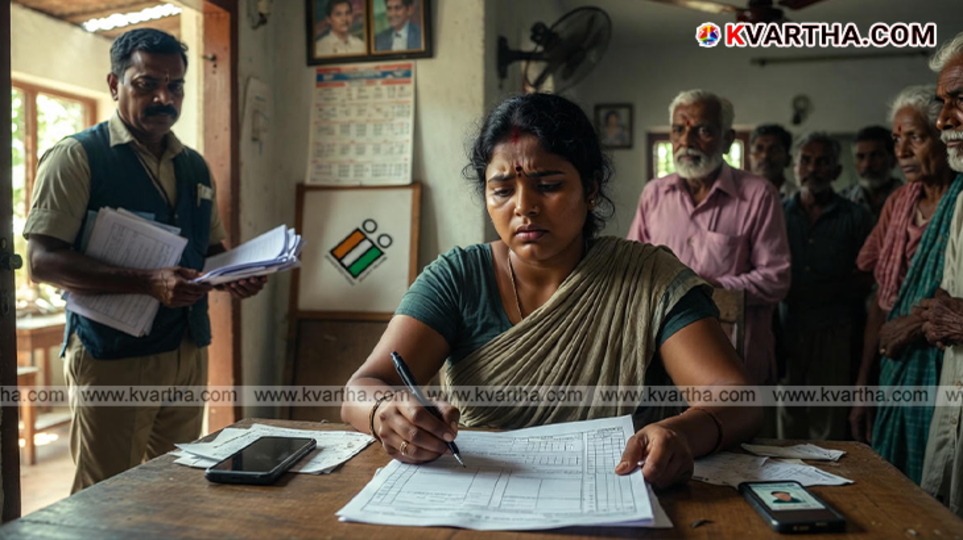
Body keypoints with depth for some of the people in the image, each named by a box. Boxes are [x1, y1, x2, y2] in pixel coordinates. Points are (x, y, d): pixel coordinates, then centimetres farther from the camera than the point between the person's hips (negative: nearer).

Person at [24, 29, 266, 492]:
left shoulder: (195, 167, 14)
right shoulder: (76, 157, -5)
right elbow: (43, 260, -14)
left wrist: (235, 276, -2)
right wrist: (149, 284, -25)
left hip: (188, 352, 6)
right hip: (112, 358, -5)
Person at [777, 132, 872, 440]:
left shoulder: (855, 218, 6)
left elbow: (866, 283, 3)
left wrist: (828, 290, -10)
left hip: (832, 334, -1)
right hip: (785, 332, 2)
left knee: (828, 425, 2)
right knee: (786, 423, 6)